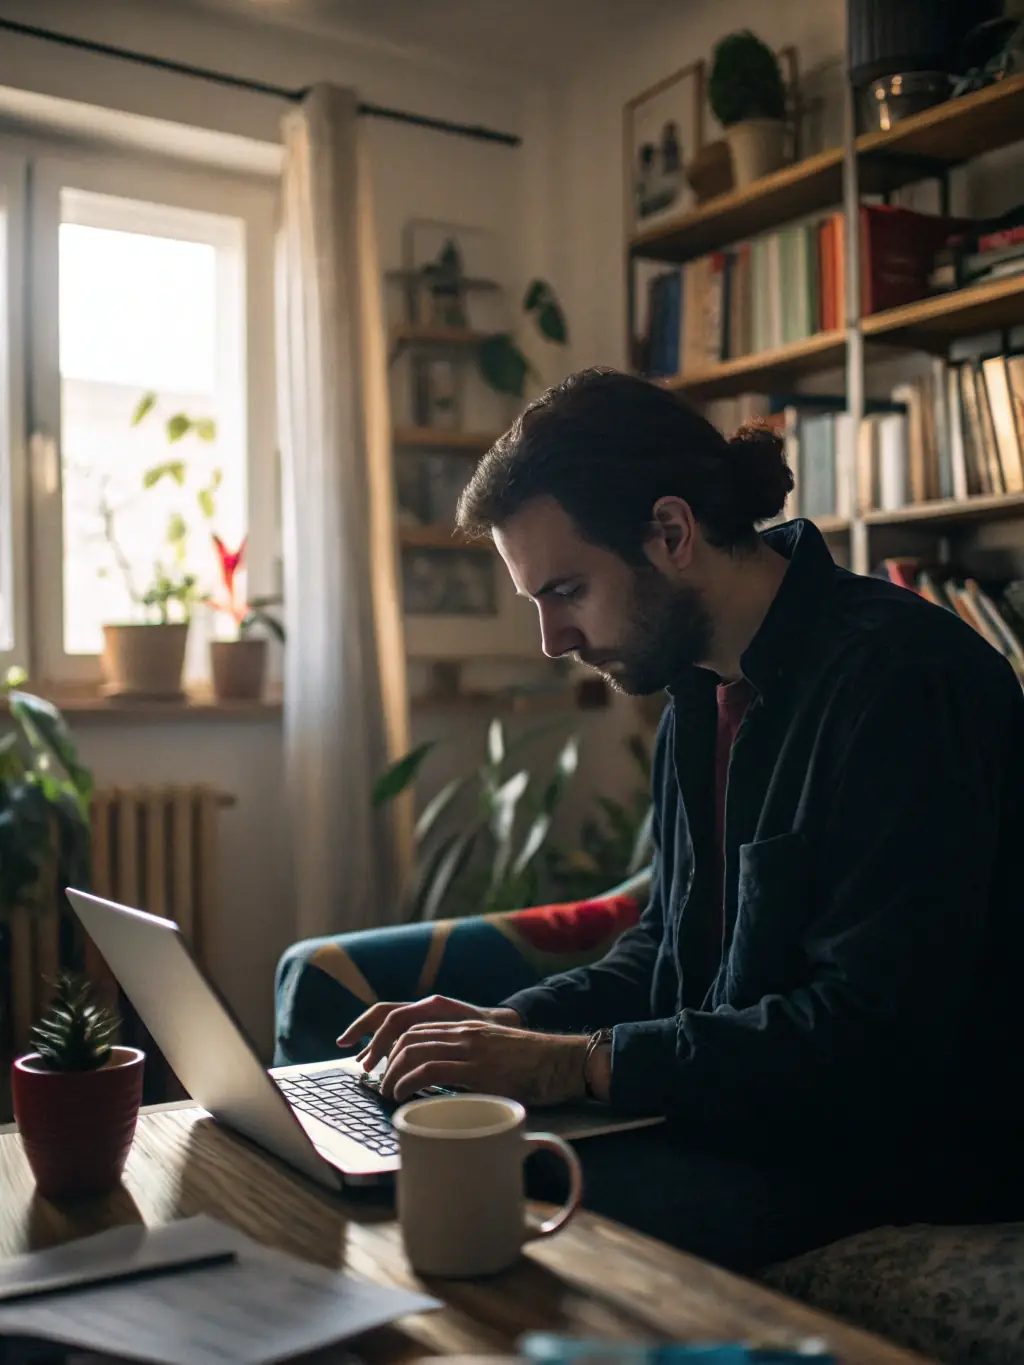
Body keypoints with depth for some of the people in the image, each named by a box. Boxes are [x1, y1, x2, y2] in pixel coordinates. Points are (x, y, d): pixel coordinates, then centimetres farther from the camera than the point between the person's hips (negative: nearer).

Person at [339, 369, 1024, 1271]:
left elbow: (878, 1035, -25)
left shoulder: (903, 678, -20)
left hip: (902, 1155, -8)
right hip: (736, 1106, 8)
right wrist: (514, 1026, 0)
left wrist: (575, 1063, -21)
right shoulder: (704, 689, 9)